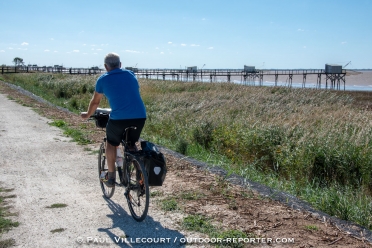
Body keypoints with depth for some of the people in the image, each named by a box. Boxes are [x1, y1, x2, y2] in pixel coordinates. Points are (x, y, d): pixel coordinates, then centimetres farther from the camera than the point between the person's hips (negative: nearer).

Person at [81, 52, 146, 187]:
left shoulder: (103, 79, 8)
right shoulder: (130, 74, 17)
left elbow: (95, 102, 19)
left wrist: (87, 114, 37)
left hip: (118, 118, -3)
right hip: (140, 117, 3)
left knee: (111, 143, 23)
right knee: (131, 144, 26)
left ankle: (111, 177, 25)